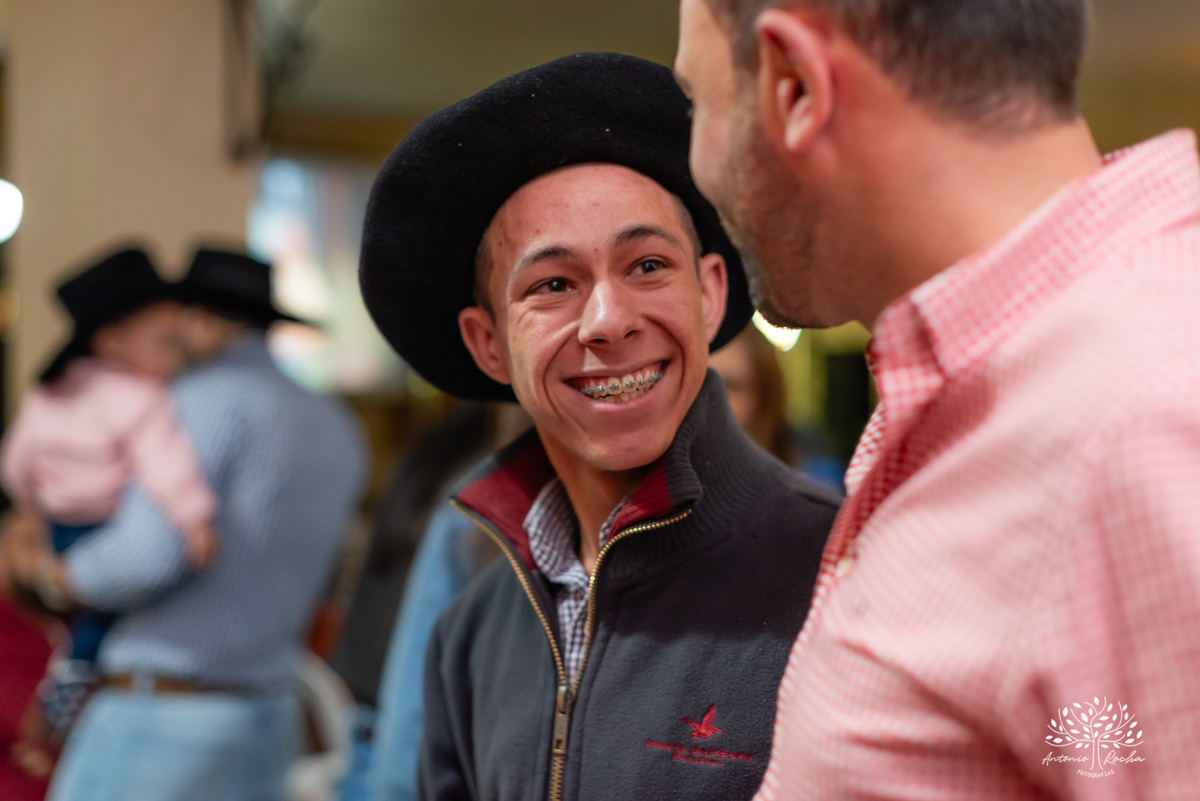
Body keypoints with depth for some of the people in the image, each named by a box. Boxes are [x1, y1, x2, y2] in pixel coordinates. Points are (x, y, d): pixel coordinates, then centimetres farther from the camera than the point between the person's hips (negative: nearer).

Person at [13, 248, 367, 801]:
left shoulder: (210, 397, -11)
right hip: (270, 710, 8)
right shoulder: (336, 428, 13)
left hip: (161, 713, -8)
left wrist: (69, 574, -2)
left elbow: (149, 554, -20)